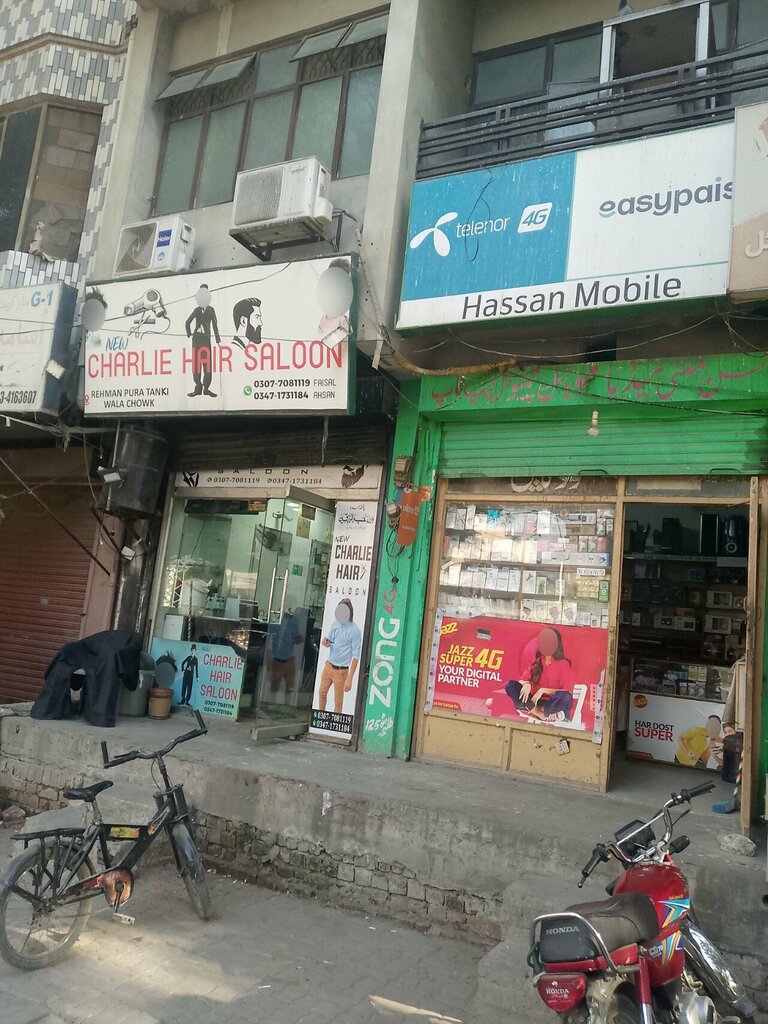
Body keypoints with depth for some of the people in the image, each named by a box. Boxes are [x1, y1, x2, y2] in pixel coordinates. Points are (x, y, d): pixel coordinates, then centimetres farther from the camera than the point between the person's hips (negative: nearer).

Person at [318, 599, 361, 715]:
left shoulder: (355, 630, -18)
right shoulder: (335, 623, -1)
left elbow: (356, 657, -17)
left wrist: (349, 679, -19)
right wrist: (326, 643, -14)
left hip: (341, 671, -6)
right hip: (328, 666, 6)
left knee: (338, 701, 6)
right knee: (322, 693, 19)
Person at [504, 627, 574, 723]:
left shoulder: (563, 664, -5)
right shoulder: (536, 661, 8)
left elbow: (567, 692, -12)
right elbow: (523, 679, 3)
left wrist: (543, 690, -22)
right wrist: (526, 684, -22)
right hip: (535, 700, 5)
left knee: (566, 697, -36)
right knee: (510, 685, -17)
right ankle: (544, 714, -28)